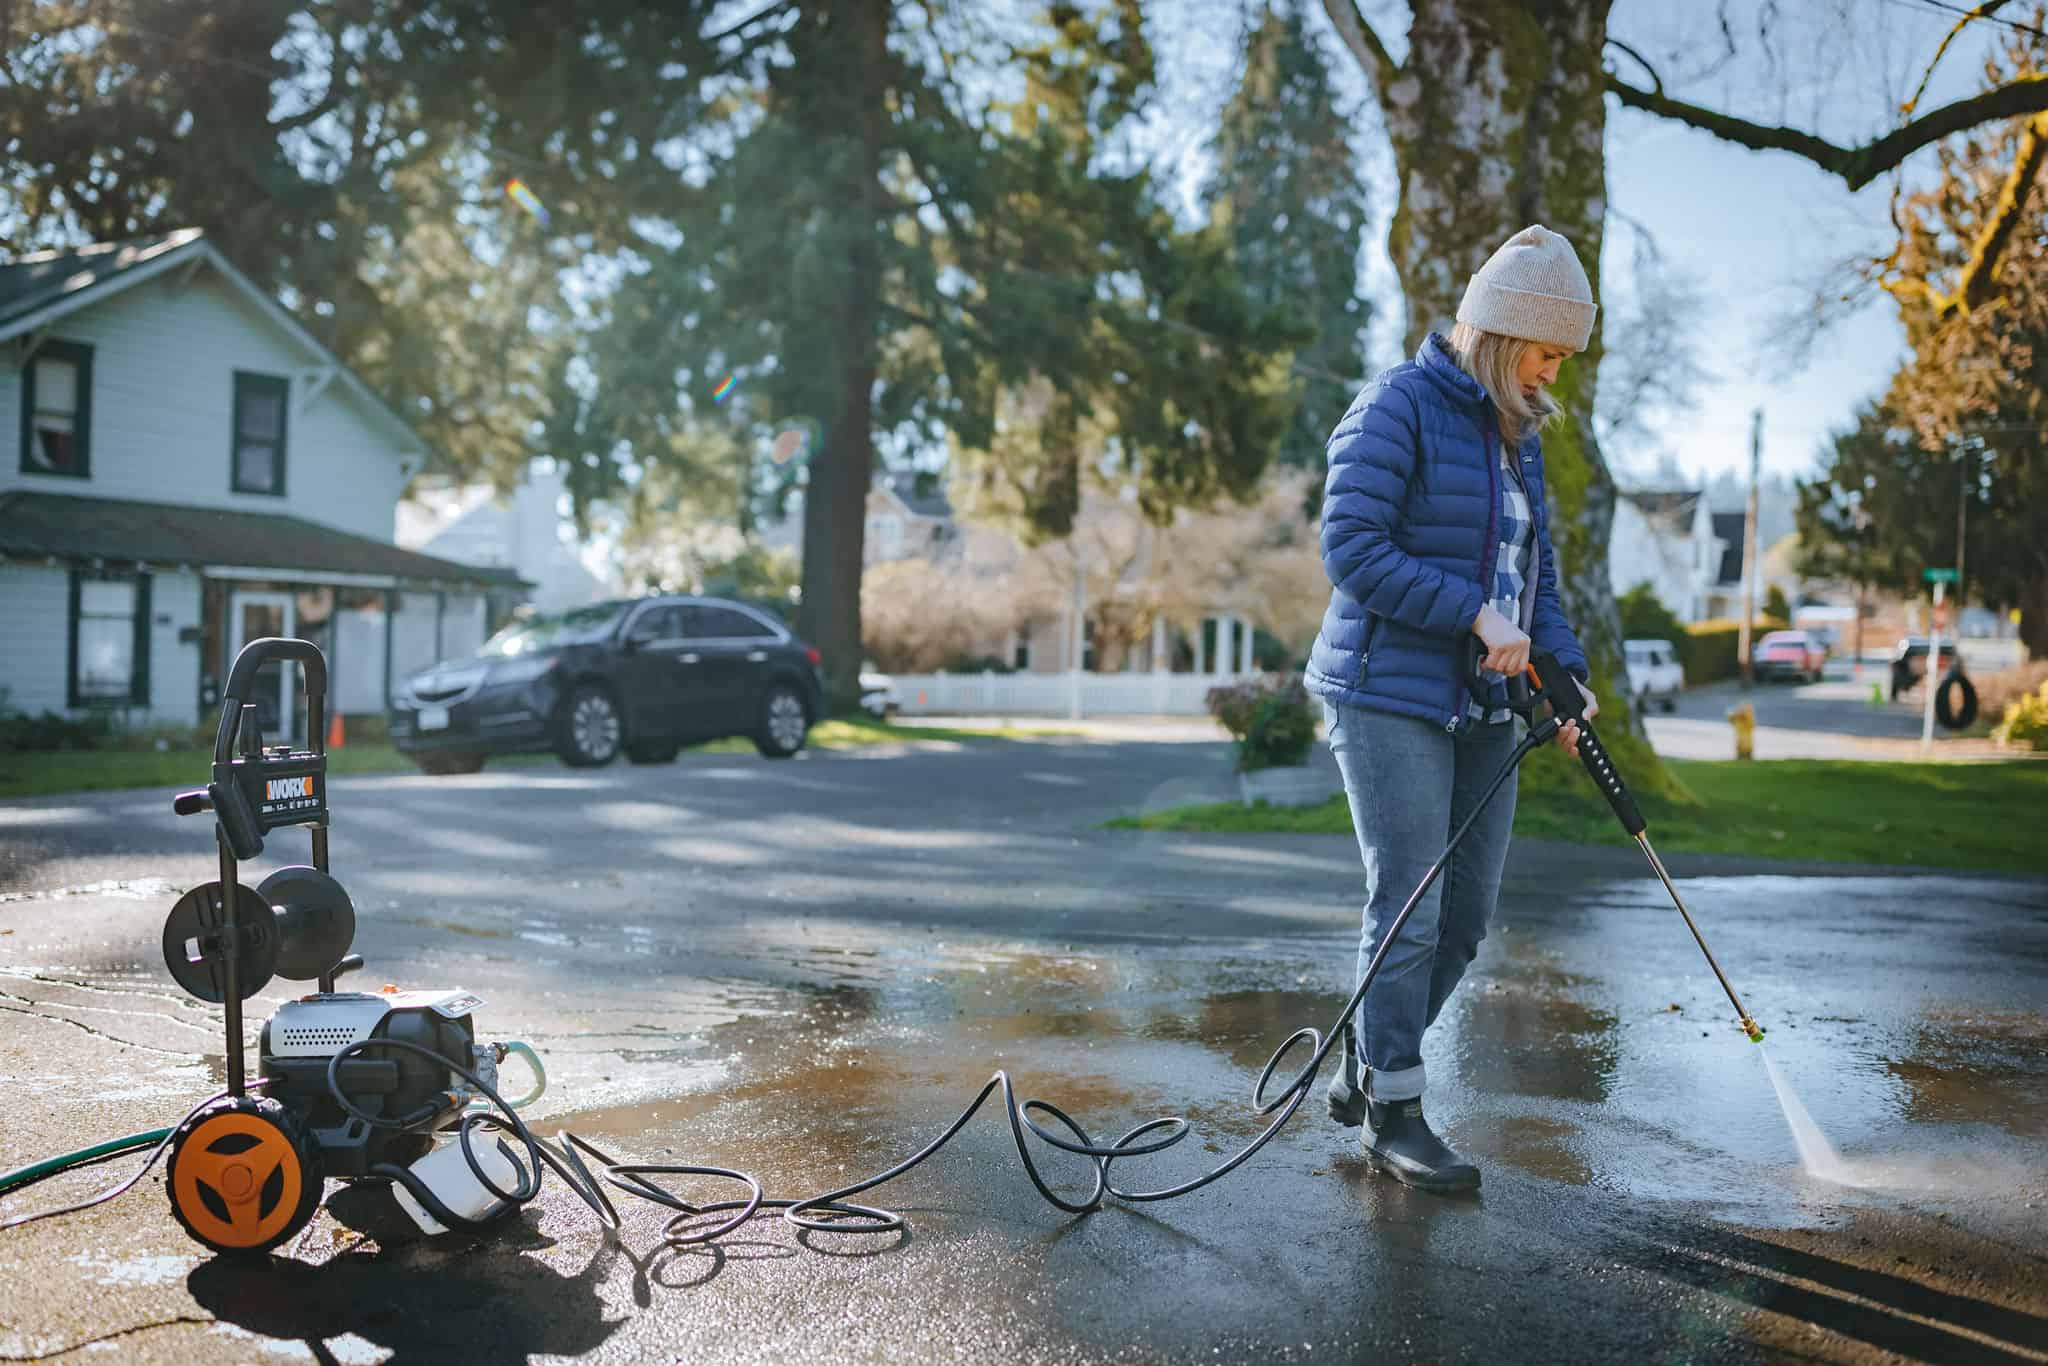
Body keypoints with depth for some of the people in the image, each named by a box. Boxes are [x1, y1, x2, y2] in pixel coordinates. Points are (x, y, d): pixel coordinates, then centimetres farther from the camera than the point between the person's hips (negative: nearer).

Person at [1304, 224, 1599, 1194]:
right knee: (1411, 909, -6)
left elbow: (1536, 568, 20)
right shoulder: (1398, 408, -9)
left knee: (1466, 914, 8)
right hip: (1390, 698, -8)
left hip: (1482, 707, 8)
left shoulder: (1514, 433, 16)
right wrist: (1473, 613, -19)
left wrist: (1565, 674, 6)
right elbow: (1352, 549, -16)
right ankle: (1392, 1115, 7)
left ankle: (1363, 1068, 25)